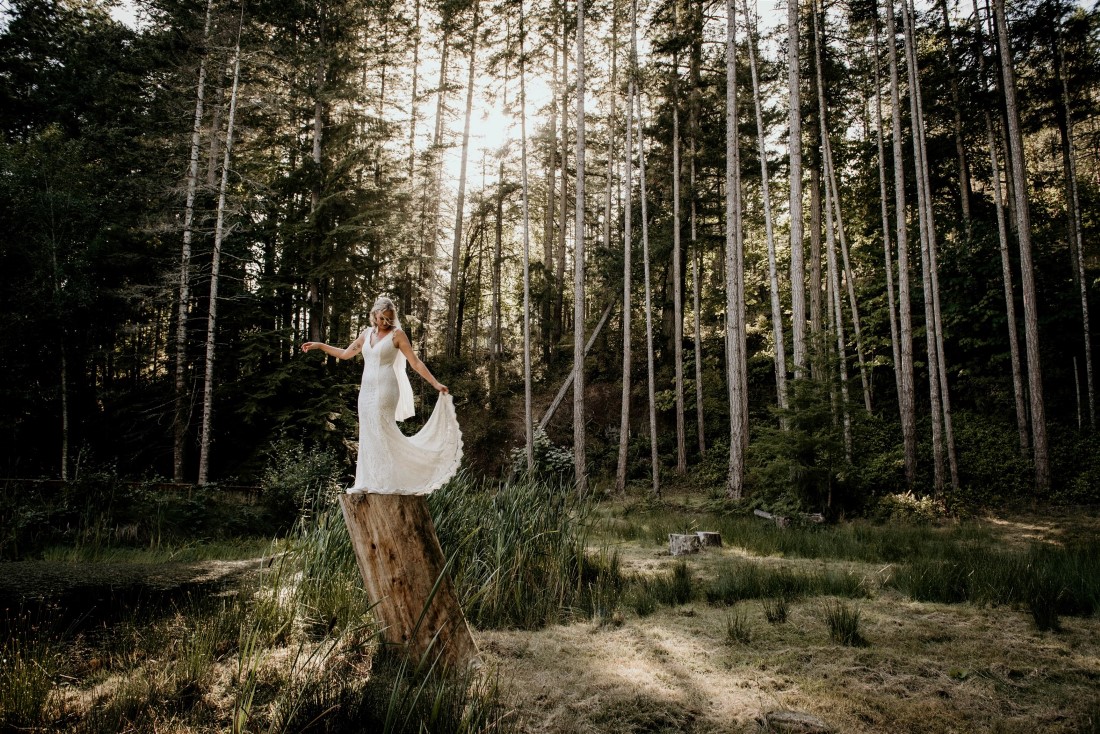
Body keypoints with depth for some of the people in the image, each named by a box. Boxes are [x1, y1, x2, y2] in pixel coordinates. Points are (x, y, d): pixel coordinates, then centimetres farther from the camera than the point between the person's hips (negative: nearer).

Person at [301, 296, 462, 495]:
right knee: (368, 435, 5)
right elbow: (345, 354, 24)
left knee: (382, 433, -10)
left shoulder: (397, 334, -3)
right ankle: (368, 482, 9)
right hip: (367, 389, 6)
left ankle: (387, 483, -6)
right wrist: (319, 345, 22)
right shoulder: (367, 333, 14)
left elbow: (415, 362, -4)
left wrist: (436, 383, -9)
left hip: (385, 389, -6)